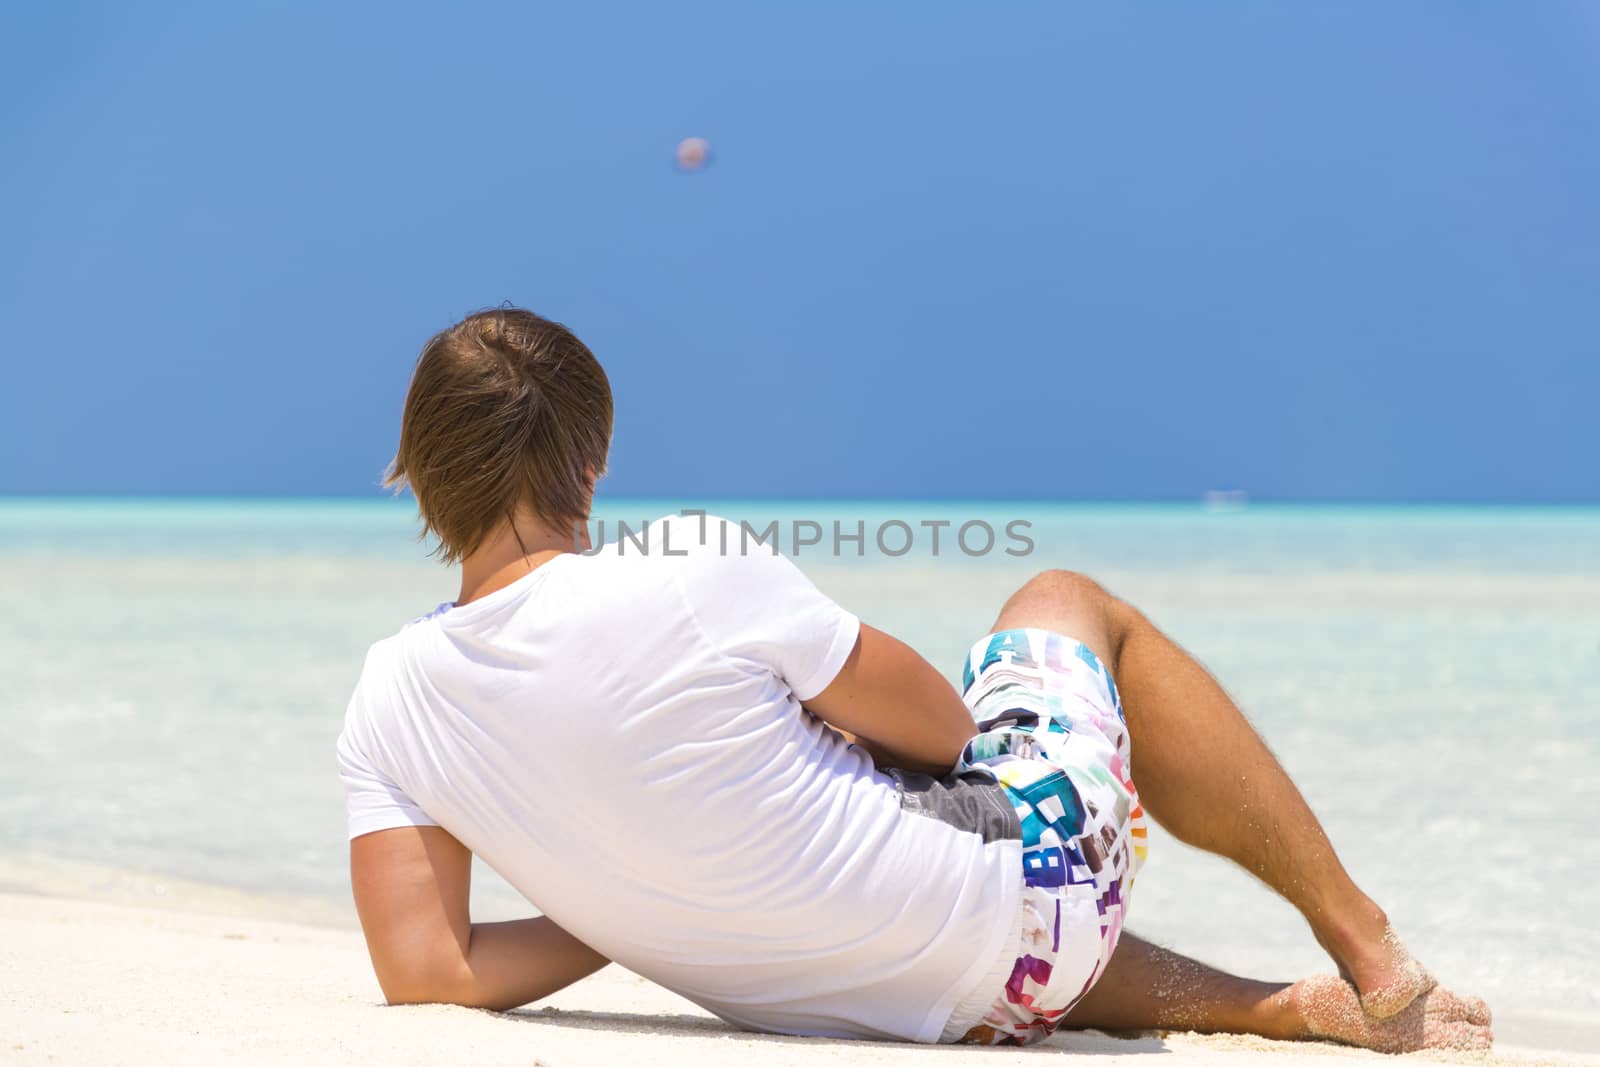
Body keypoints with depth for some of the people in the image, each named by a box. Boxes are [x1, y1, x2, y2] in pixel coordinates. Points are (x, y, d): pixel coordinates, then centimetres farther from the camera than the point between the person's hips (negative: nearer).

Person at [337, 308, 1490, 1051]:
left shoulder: (388, 699, -11)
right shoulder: (701, 575, -25)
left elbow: (425, 973, -12)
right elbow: (941, 725, -12)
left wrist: (638, 906, 0)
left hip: (857, 1010, 5)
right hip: (1027, 879, -4)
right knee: (1069, 603, 25)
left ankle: (1295, 1007, 34)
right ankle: (1370, 950, 32)